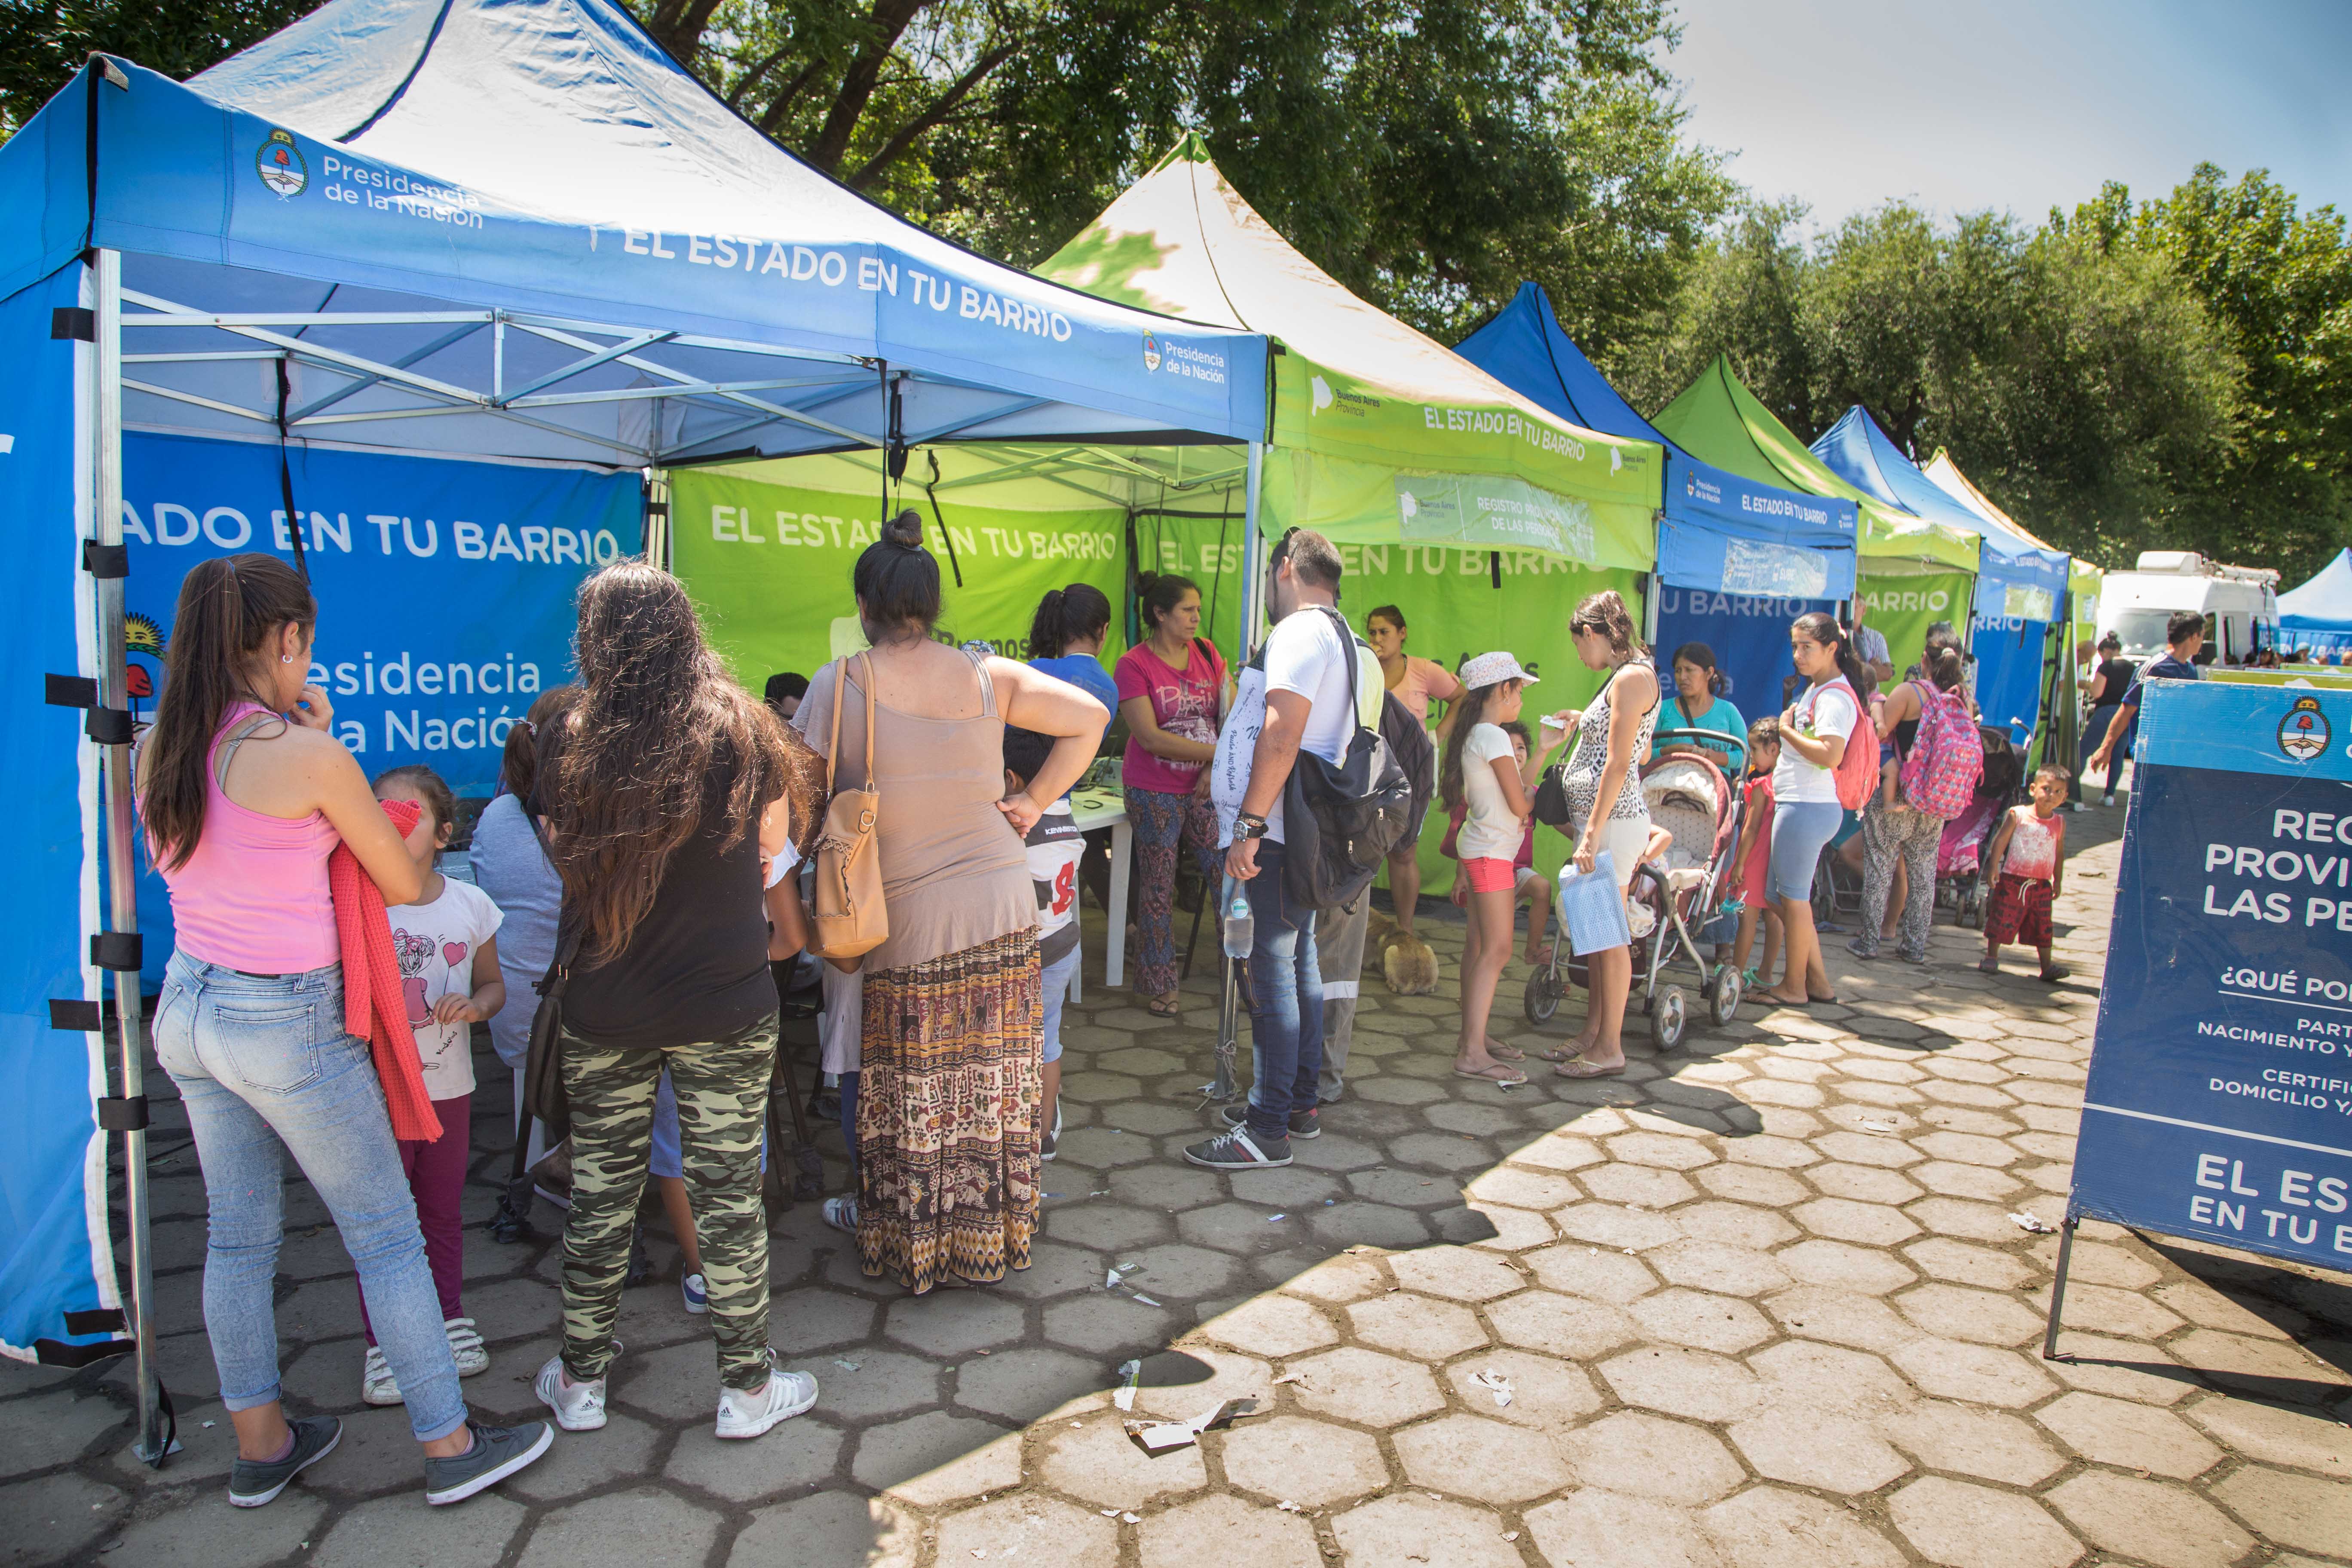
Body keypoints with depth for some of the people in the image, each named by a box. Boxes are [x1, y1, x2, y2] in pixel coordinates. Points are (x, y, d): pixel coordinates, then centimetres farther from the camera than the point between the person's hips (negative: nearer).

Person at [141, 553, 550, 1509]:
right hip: (288, 1022, -7)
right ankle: (448, 1446, 17)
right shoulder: (308, 755, -20)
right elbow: (407, 888, -10)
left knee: (237, 1234, 19)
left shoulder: (156, 751, 1)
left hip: (188, 1009, 8)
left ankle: (260, 1445, 34)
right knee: (387, 1237, 6)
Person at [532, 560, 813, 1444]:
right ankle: (747, 1387, 22)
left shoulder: (567, 743, -8)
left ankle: (580, 1381, 32)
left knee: (600, 1191, 15)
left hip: (603, 1012, 1)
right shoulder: (740, 732, -9)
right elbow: (771, 843, 5)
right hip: (724, 1008, -1)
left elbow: (564, 858, 6)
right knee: (728, 1192, 9)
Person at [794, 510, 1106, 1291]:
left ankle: (912, 1248, 25)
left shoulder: (838, 684, -7)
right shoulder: (989, 676, 1)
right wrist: (1035, 801, 7)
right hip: (1003, 911, 3)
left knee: (910, 1097, 11)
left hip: (906, 922, -3)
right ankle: (993, 1238, 30)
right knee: (995, 1083, 15)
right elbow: (1091, 716, 5)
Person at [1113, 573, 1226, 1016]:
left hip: (1205, 789, 4)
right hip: (1155, 793, -4)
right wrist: (1216, 751, -21)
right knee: (1159, 889, 6)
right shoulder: (1133, 665, -10)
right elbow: (1150, 737, -18)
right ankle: (1159, 986, 18)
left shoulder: (1206, 653, 6)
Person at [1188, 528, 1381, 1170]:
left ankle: (1268, 1129, -1)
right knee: (1298, 963, 15)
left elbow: (1280, 735, -23)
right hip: (1301, 833, 11)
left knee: (1274, 975, -7)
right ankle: (1301, 1104, 25)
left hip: (1277, 836, -10)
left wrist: (1249, 824, -24)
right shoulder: (1343, 639, 19)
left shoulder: (1300, 631, -12)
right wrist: (1235, 796, 30)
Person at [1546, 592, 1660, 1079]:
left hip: (1613, 818, -10)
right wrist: (1586, 725, 24)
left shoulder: (1632, 677, -14)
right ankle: (1593, 1033, 22)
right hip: (1600, 818, 10)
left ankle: (1609, 1048, 4)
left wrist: (1593, 831, -21)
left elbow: (1619, 764, -20)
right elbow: (1640, 752, 22)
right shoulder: (1627, 676, 17)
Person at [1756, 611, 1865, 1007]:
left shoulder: (1835, 696, -15)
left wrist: (1787, 730, -16)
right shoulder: (1816, 690, 17)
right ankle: (1817, 981, 22)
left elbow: (1830, 754, -27)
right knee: (1784, 893, 15)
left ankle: (1794, 987, 10)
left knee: (1793, 895, -1)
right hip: (1795, 802, 11)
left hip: (1808, 807, -11)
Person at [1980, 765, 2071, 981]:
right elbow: (2001, 840, -4)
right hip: (2012, 881, -3)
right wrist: (1993, 866, -10)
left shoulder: (2060, 823, 6)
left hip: (2042, 885, 3)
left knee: (2043, 926, 5)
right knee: (2002, 920, 2)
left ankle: (2047, 967, 10)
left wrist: (2058, 881, 15)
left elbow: (2059, 852, 13)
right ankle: (1991, 958, 14)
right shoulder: (2017, 815, -5)